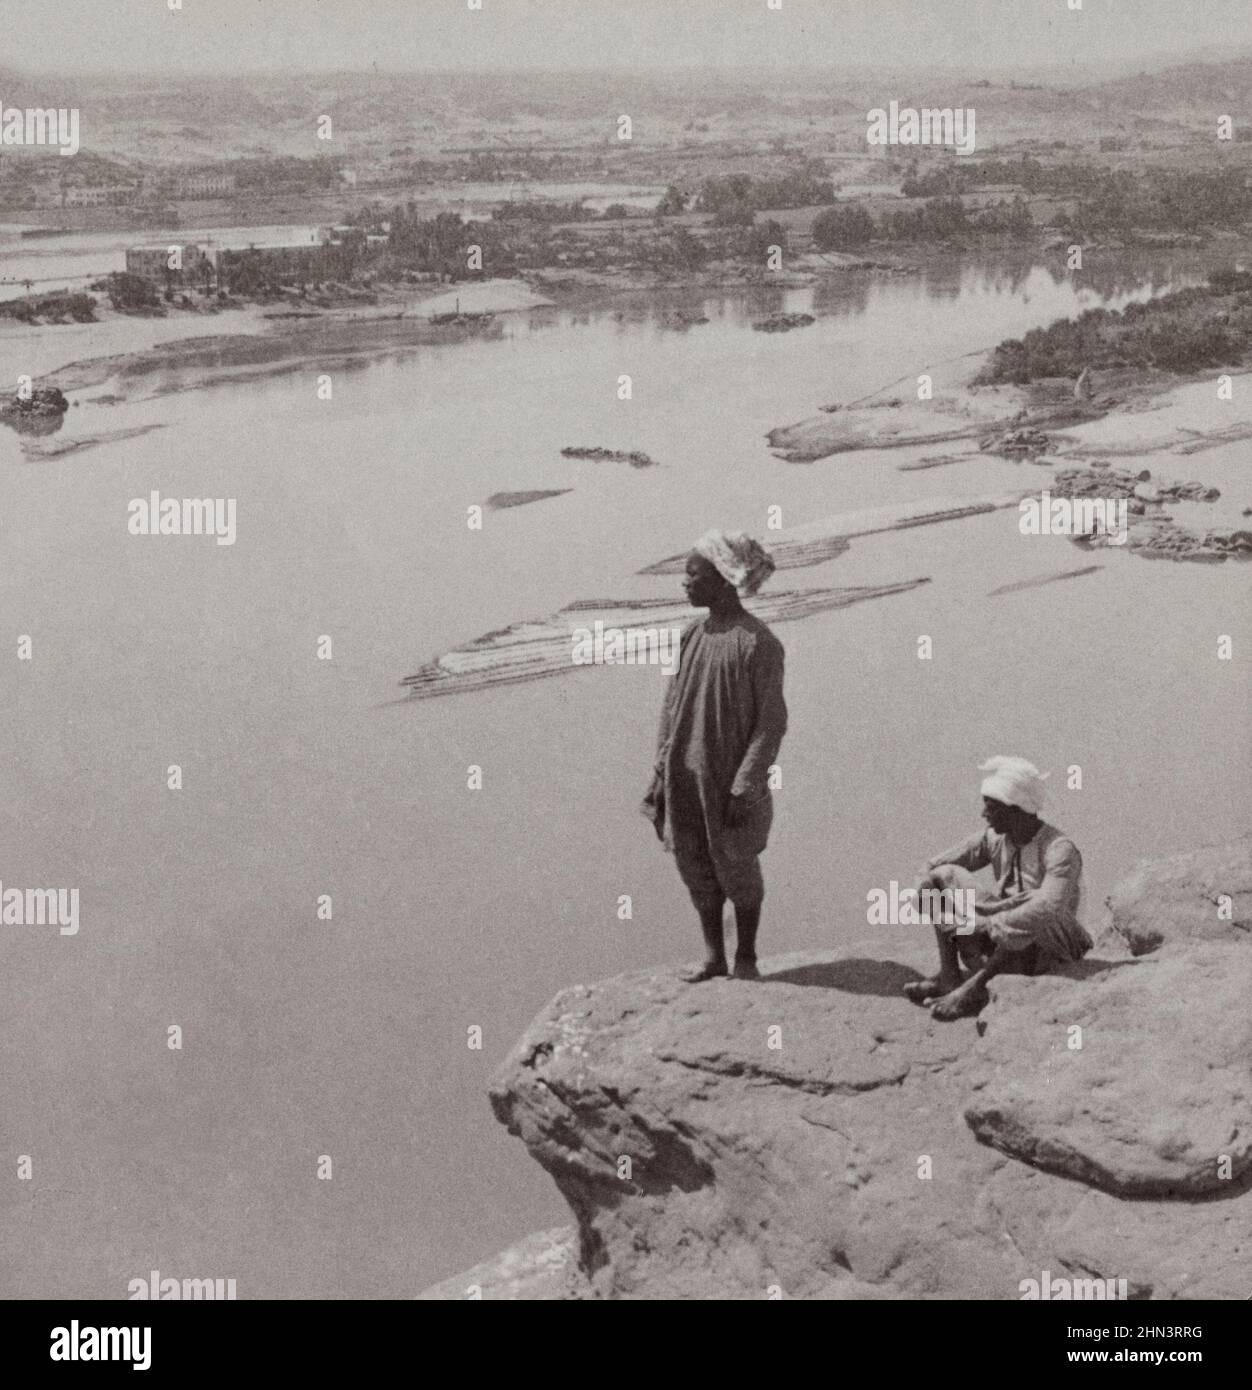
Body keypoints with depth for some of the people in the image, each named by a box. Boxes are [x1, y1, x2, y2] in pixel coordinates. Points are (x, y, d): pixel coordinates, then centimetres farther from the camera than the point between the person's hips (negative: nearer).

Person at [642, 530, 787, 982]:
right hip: (685, 778, 6)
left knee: (737, 869, 7)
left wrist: (745, 788, -16)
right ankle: (713, 957, 23)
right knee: (695, 868, 11)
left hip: (730, 781, -6)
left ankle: (746, 957, 22)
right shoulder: (692, 635, 5)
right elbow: (672, 706, 10)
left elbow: (771, 723, -13)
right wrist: (661, 772, 5)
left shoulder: (758, 643, -14)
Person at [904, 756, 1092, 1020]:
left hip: (1046, 951, -6)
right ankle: (949, 974, -21)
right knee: (944, 875, -7)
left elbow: (1047, 909, -38)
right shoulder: (995, 839, -1)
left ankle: (974, 985, -32)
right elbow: (931, 870, 1)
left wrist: (982, 924, -36)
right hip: (1000, 943, 6)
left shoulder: (1060, 850, -21)